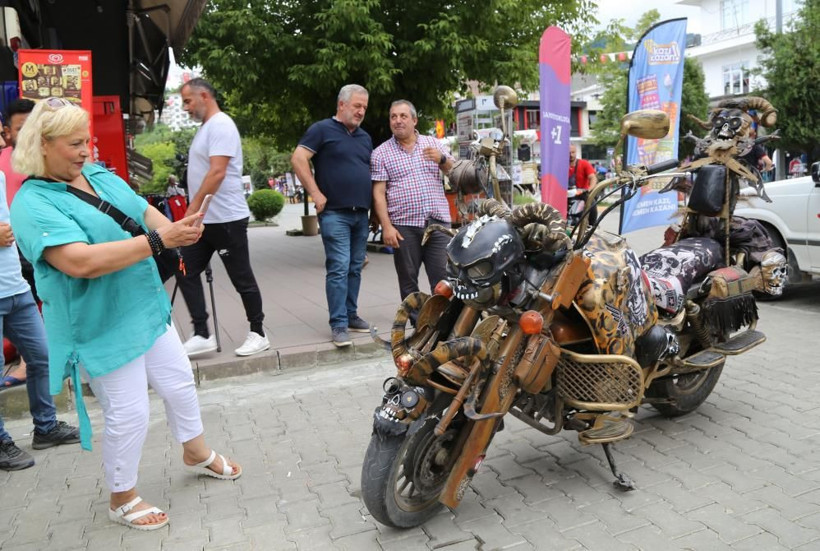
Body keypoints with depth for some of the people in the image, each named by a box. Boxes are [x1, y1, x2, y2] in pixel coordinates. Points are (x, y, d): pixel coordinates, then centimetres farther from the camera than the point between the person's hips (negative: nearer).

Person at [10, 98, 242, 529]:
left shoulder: (100, 176, 5)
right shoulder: (32, 204, -19)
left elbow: (145, 211, 8)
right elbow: (81, 261, -31)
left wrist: (173, 228, -16)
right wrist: (158, 241, -32)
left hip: (148, 309, 8)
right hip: (104, 328, -7)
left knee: (180, 384, 18)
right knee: (129, 415, 3)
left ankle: (197, 454, 43)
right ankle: (122, 498, 28)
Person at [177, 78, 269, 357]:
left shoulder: (220, 125, -13)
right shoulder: (206, 127, 17)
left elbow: (217, 172, -23)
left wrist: (193, 208, -23)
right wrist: (193, 212, 18)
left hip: (226, 219, -10)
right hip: (204, 219, 10)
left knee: (242, 279, 1)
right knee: (186, 273, 6)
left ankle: (258, 334, 14)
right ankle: (202, 335, 11)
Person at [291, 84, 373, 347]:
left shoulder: (365, 137, 19)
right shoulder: (322, 129, -1)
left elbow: (372, 171, 26)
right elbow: (298, 158, -10)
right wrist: (316, 194, -14)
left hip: (362, 214, 7)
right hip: (335, 213, -7)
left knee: (355, 268, 10)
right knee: (339, 268, -10)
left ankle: (351, 315, 20)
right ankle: (339, 325, -6)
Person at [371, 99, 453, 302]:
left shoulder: (433, 144, 13)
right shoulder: (381, 153, 6)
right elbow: (378, 193, 0)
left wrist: (442, 159, -13)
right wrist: (386, 226, -10)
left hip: (438, 222, 1)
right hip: (403, 226, -1)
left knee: (443, 280, -2)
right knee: (408, 283, 5)